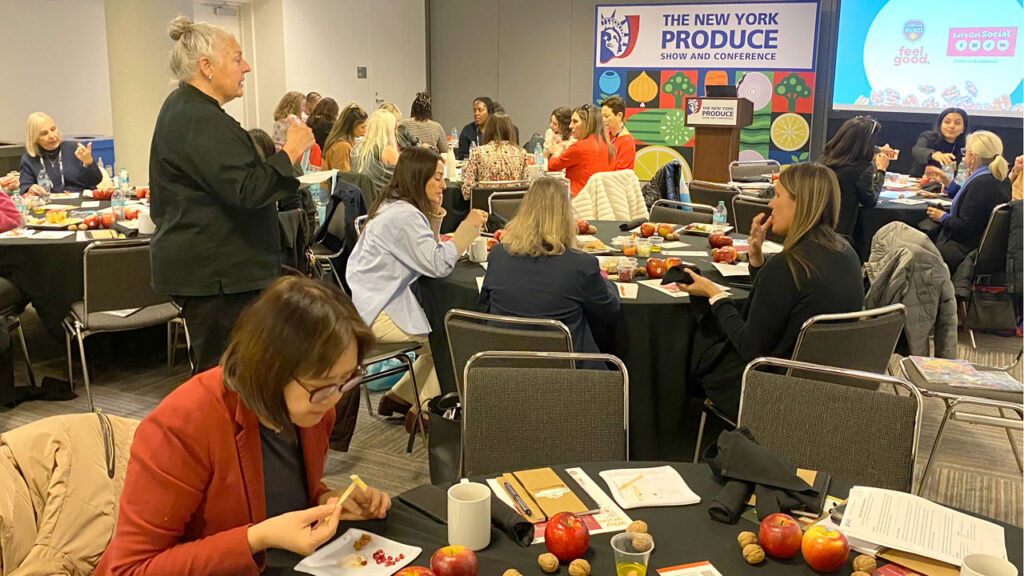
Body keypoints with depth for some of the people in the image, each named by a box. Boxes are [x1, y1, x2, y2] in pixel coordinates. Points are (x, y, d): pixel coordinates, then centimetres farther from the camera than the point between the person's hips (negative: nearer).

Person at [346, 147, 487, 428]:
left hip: (371, 304, 11)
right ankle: (422, 410, 4)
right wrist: (469, 226, -17)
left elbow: (426, 253, 16)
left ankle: (400, 396, 22)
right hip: (378, 316, -11)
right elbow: (438, 265, -25)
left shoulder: (392, 206, 12)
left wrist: (434, 214, 4)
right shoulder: (404, 216, -21)